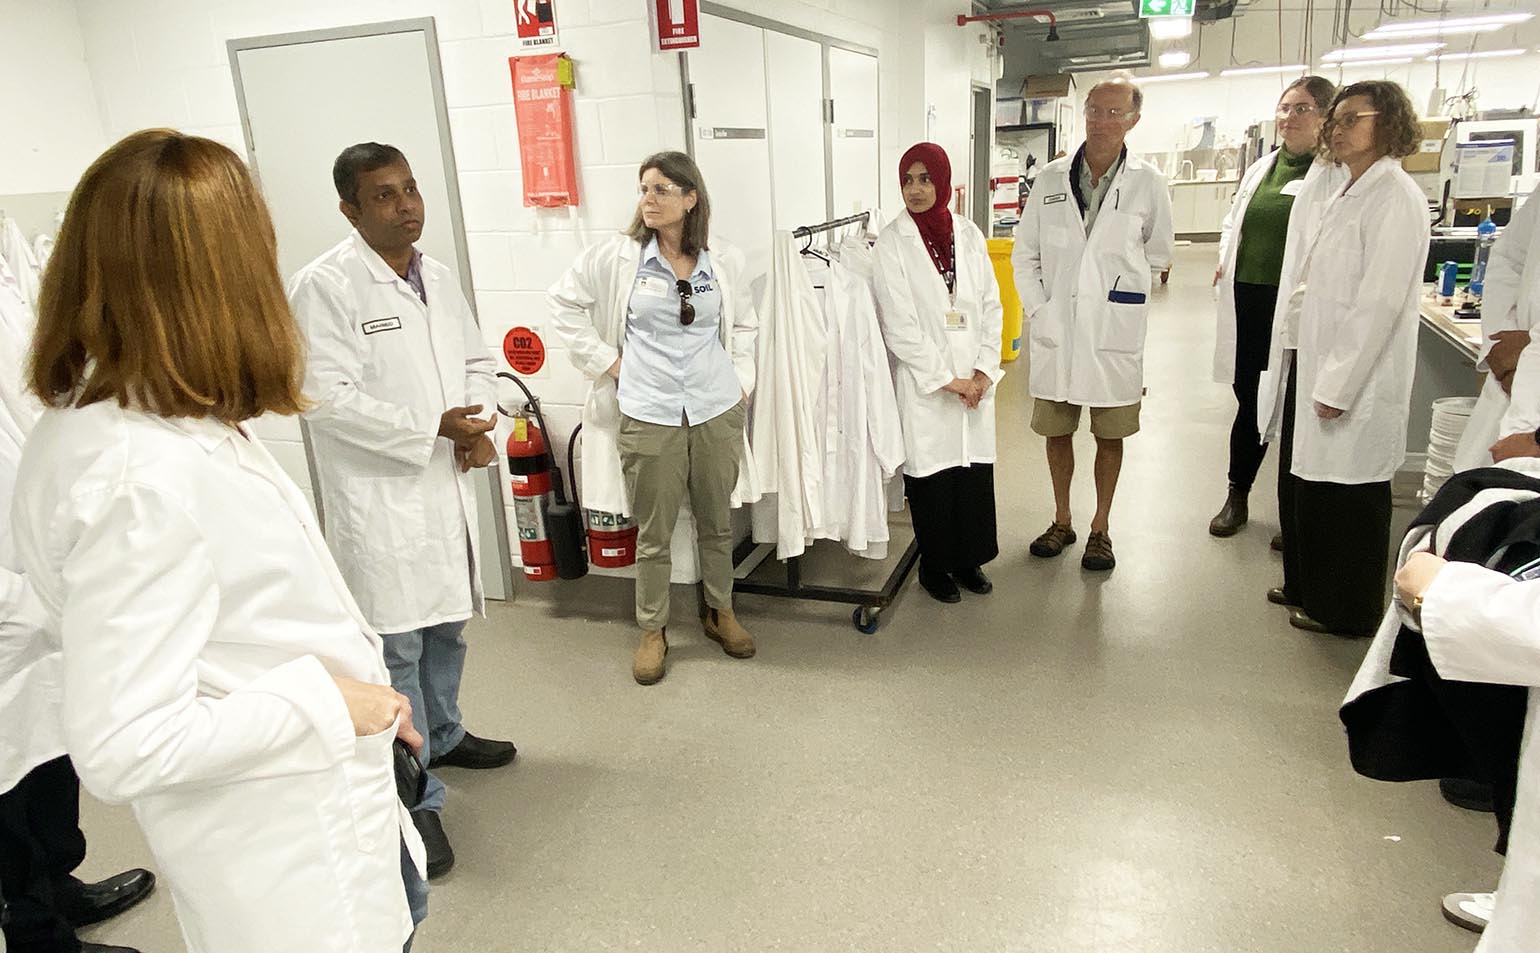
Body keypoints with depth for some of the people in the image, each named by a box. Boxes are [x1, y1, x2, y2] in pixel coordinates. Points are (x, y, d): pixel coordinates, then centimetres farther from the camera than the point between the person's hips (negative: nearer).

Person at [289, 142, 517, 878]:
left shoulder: (439, 277, 10)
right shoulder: (324, 285, -13)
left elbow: (476, 361, 14)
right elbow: (329, 399, -19)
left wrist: (477, 424, -5)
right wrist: (435, 427, -18)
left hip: (448, 483, 7)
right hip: (378, 493, -7)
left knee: (447, 626, 20)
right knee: (396, 646, -2)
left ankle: (441, 736, 42)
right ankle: (415, 799, 11)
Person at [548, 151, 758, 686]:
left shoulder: (727, 262, 2)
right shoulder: (617, 257, -3)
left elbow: (744, 323, 18)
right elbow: (563, 302, 5)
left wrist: (740, 377, 7)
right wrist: (604, 360, -1)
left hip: (717, 411, 2)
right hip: (648, 415, -2)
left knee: (718, 523, 15)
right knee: (653, 534, 6)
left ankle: (720, 613, 35)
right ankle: (652, 631, 24)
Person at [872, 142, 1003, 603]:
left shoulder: (968, 234, 7)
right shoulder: (892, 242, -5)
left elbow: (991, 306, 7)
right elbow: (899, 324, -10)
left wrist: (984, 371, -4)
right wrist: (946, 379, -12)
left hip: (975, 381, 4)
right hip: (925, 383, -4)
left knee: (976, 468, 8)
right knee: (932, 472, 4)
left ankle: (969, 558, 26)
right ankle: (935, 565, 22)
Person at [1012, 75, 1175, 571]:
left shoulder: (1148, 182, -3)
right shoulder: (1051, 178, 1)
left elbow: (1158, 254, 10)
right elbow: (1025, 255, 6)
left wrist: (1114, 287, 3)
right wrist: (1038, 309, -2)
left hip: (1113, 331, -1)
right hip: (1055, 331, 2)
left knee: (1110, 435, 8)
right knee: (1056, 431, 11)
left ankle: (1100, 529, 25)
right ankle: (1062, 521, 29)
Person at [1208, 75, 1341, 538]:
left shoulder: (1335, 175, -8)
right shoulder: (1260, 169, 14)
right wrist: (1224, 258, 11)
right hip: (1247, 301, 6)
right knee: (1249, 403, 15)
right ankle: (1237, 496, 29)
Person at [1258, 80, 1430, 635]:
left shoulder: (1394, 198, -14)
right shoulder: (1342, 193, 14)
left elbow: (1380, 302, -20)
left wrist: (1338, 383, -21)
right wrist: (1306, 371, 13)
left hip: (1352, 378, -9)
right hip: (1308, 361, 9)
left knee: (1345, 496, 3)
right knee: (1301, 482, 18)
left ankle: (1345, 611, 20)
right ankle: (1306, 586, 36)